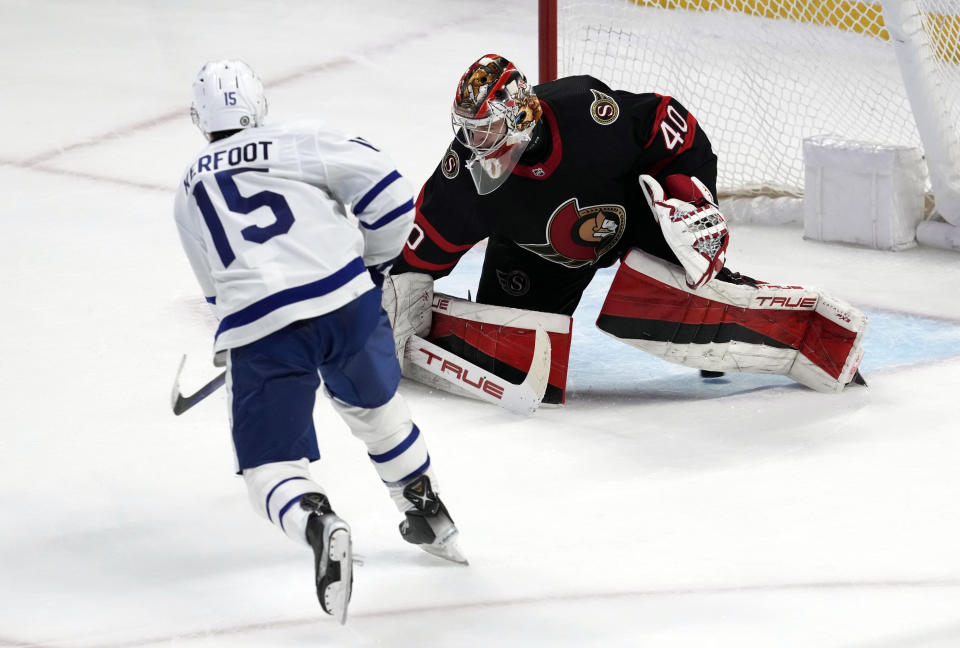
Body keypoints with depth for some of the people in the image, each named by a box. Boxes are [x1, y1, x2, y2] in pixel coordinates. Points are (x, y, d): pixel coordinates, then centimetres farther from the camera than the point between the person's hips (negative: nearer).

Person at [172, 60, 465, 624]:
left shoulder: (190, 193, 22)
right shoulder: (300, 143, 11)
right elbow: (388, 190, 4)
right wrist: (373, 262, 21)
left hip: (260, 333, -1)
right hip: (349, 302, 1)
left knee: (270, 466, 6)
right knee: (374, 404, 30)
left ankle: (319, 526, -26)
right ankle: (431, 517, 41)